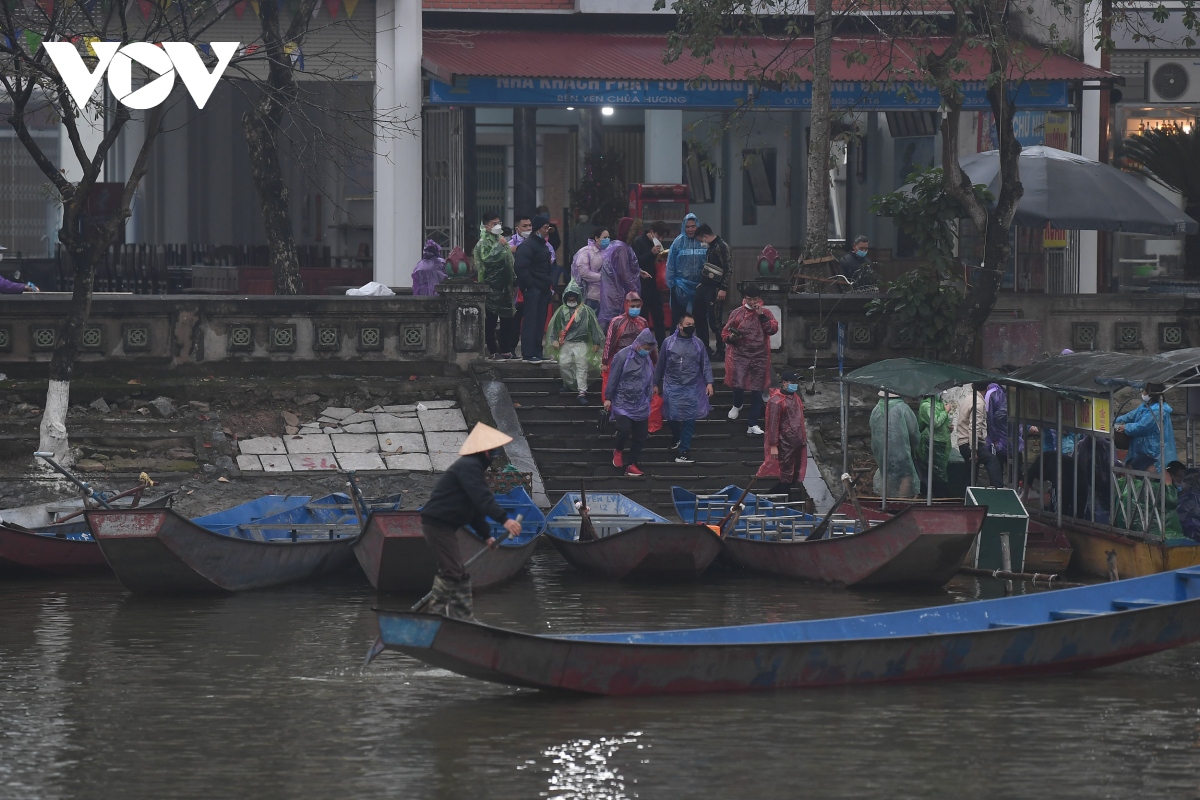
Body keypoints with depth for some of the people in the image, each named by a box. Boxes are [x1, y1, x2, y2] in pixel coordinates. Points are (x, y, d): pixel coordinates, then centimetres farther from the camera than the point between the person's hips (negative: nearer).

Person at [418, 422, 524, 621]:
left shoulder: (473, 467, 20)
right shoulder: (469, 466, -15)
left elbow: (475, 506, 25)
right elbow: (482, 498, -29)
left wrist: (486, 535, 22)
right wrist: (504, 519, -38)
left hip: (444, 525, 11)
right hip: (437, 523, -11)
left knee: (460, 574, 14)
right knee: (451, 571, -15)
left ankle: (462, 616, 18)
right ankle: (434, 612, -13)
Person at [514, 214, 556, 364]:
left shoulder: (542, 245, 20)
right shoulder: (527, 245, -11)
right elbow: (520, 267, -19)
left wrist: (549, 285, 18)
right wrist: (530, 284, -18)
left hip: (542, 289, 9)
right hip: (533, 289, -9)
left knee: (540, 322, 10)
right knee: (531, 321, -9)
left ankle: (537, 351, 15)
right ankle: (529, 353, -9)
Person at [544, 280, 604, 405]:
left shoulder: (586, 311, 1)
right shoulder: (561, 311, 7)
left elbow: (594, 326, 4)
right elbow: (553, 325, 11)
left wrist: (596, 343, 3)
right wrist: (554, 339, 1)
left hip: (581, 343, -2)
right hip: (566, 343, 2)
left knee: (582, 365, -12)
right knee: (563, 364, -10)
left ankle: (582, 392, -15)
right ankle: (569, 384, 15)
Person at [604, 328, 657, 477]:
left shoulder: (647, 360, 8)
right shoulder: (623, 356, -11)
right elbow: (613, 378, -9)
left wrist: (648, 400, 22)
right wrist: (608, 398, -9)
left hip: (641, 405, 6)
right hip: (623, 402, -6)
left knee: (640, 437, 3)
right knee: (624, 429, -18)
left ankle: (633, 465, 13)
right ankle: (618, 450, 14)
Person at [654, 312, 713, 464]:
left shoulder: (698, 344, 4)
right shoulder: (669, 342, 0)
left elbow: (706, 365, 5)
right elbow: (660, 365, 7)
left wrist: (709, 382, -8)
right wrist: (656, 384, 10)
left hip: (692, 388, 1)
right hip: (672, 387, -1)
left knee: (689, 420, -2)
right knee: (672, 417, 1)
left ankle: (683, 451, 2)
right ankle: (676, 437, 34)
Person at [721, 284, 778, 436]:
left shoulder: (766, 314, 6)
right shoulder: (737, 313, 2)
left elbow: (773, 329, -9)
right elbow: (725, 332, 6)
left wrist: (761, 315, -15)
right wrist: (730, 338, -16)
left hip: (759, 357, 1)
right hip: (740, 355, -1)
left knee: (757, 391, 3)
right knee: (738, 386, -14)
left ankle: (753, 425, 11)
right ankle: (737, 405, 23)